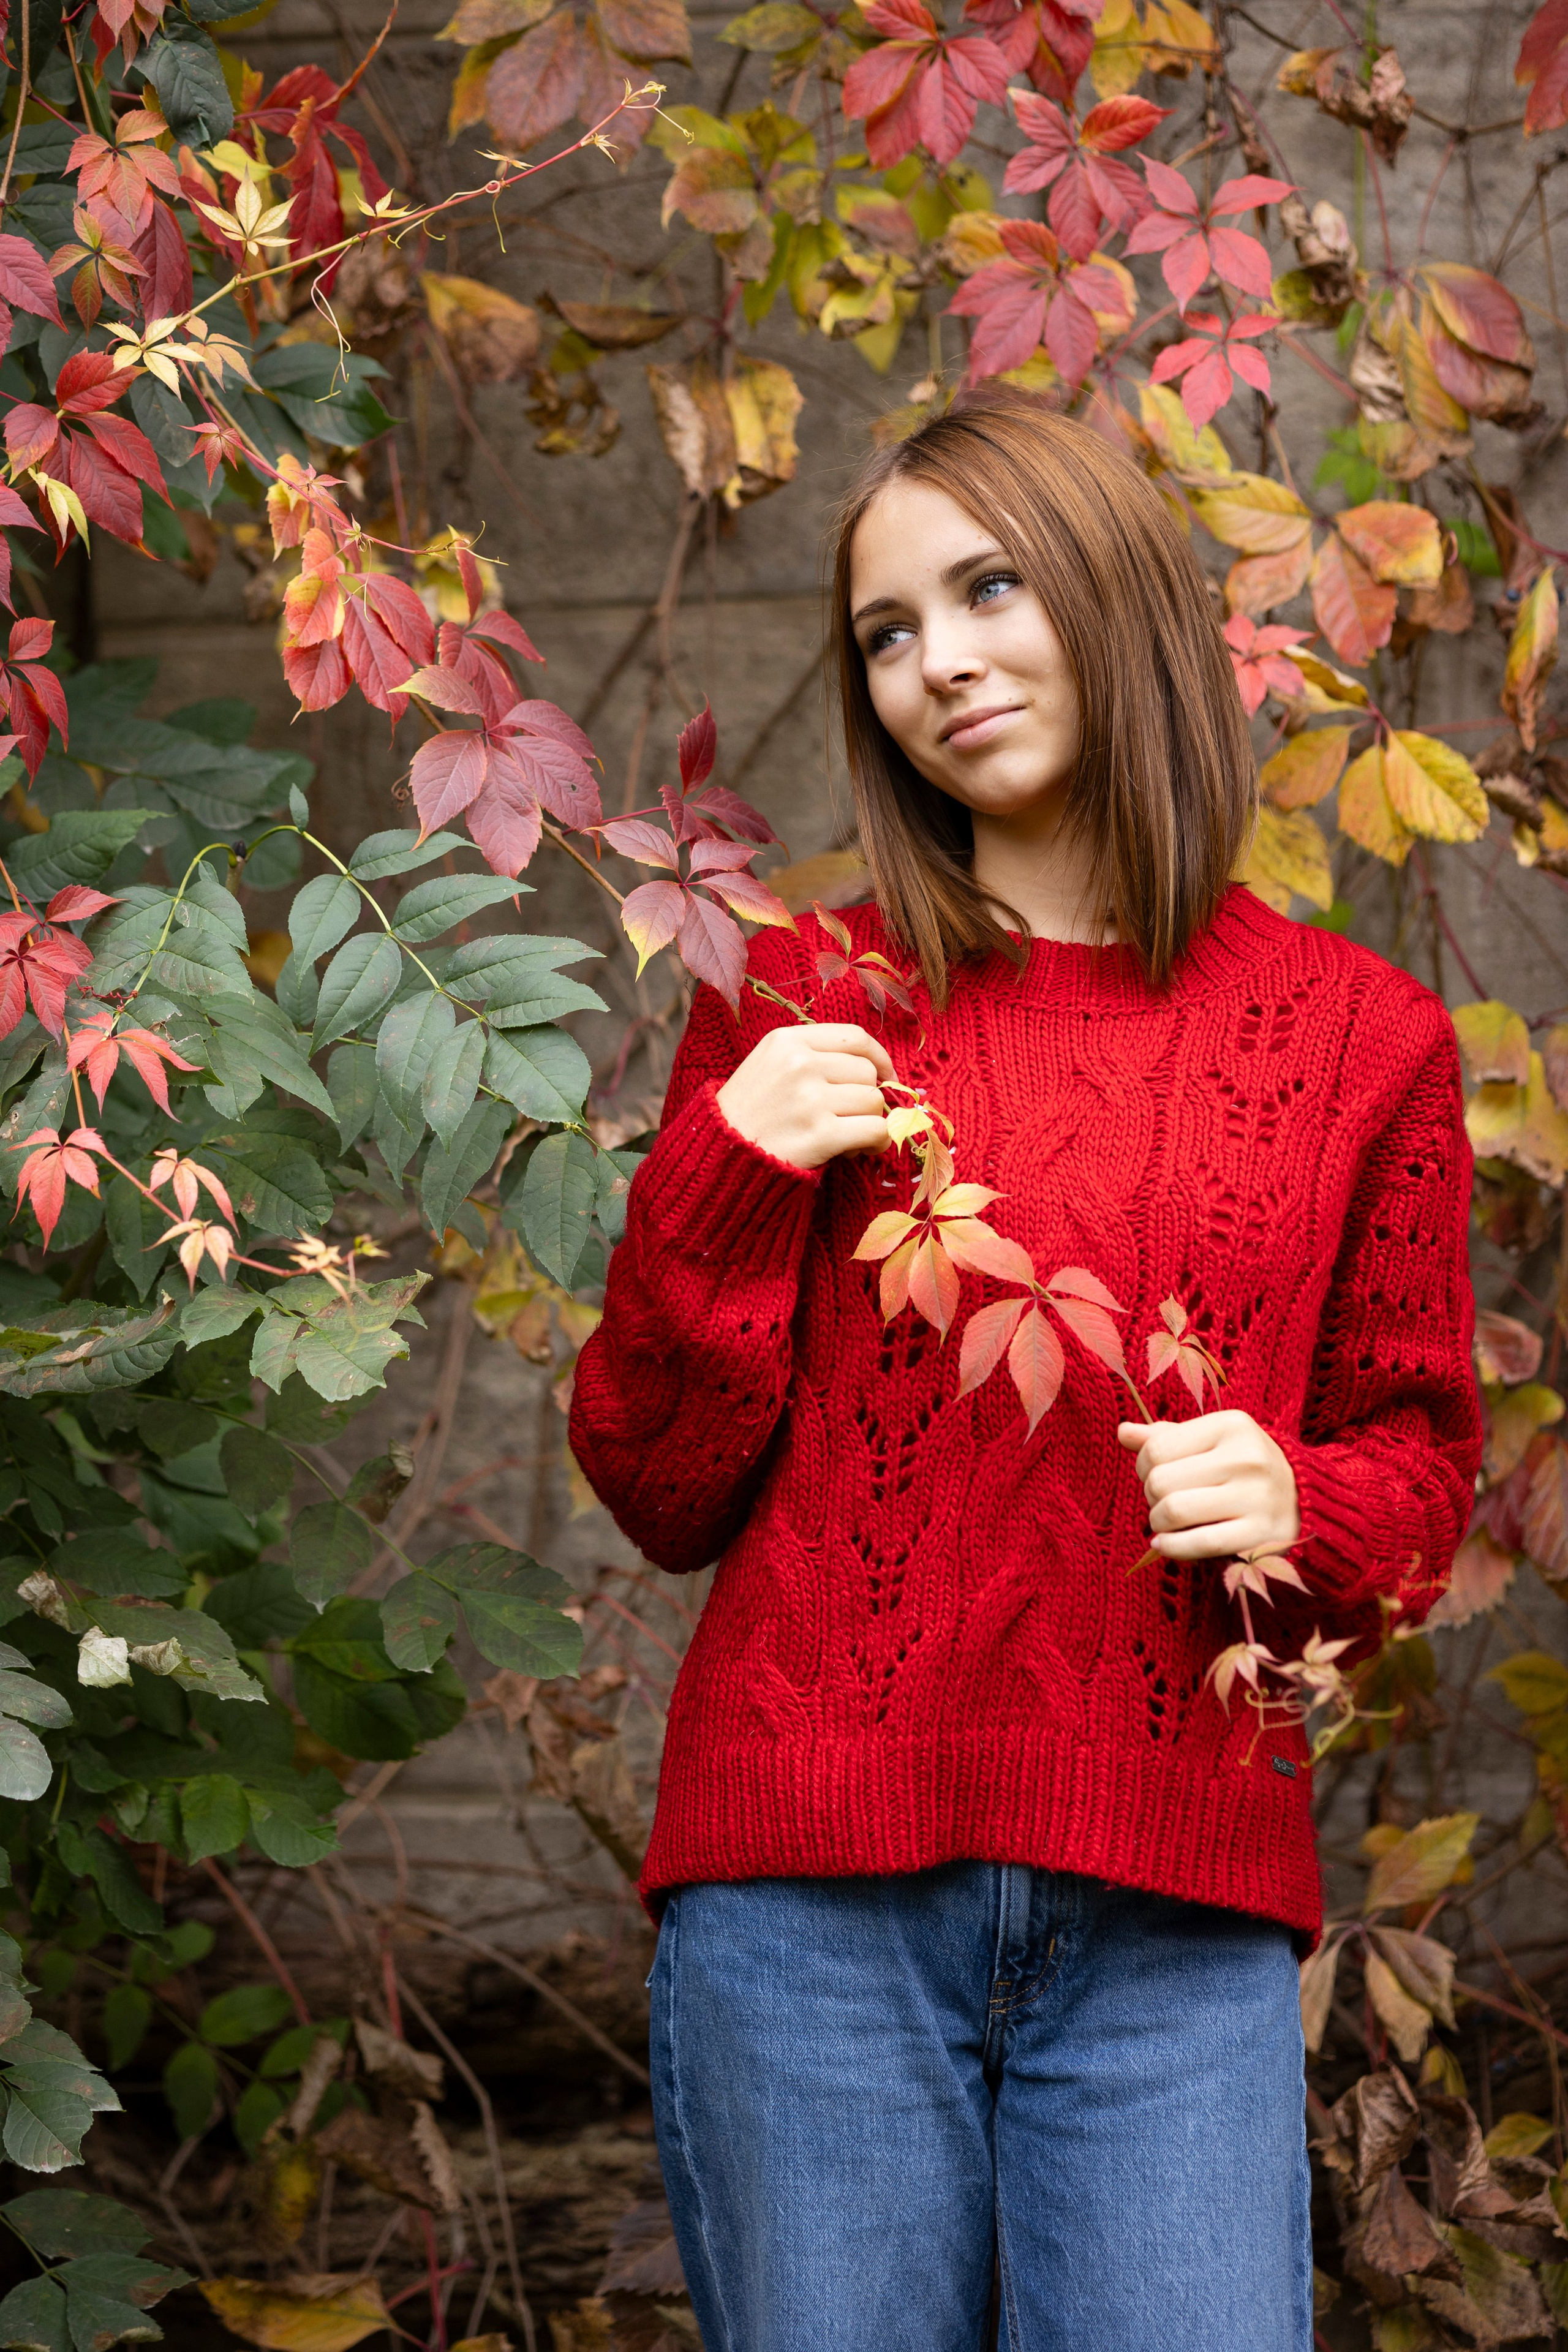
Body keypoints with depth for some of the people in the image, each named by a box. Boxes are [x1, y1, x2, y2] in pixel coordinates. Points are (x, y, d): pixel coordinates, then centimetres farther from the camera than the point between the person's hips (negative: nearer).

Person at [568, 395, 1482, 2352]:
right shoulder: (799, 1000, 5)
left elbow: (1418, 1459, 14)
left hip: (1176, 1928, 0)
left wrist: (1300, 1508, -8)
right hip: (812, 1895, 0)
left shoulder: (1358, 1037, 5)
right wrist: (721, 1189, -8)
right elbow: (658, 1494, 7)